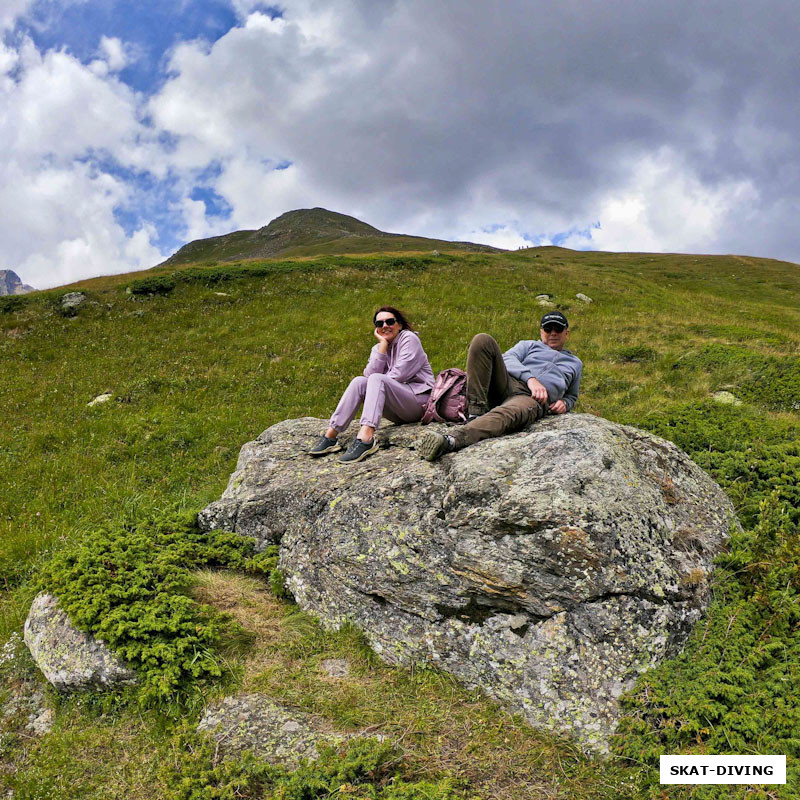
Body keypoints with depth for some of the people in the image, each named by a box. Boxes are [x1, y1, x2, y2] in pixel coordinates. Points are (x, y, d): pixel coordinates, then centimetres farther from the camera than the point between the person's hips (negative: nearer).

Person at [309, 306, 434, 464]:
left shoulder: (409, 338, -3)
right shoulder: (378, 348, 14)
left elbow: (400, 375, -15)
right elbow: (370, 374, -6)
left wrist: (377, 382, -2)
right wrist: (383, 345, -8)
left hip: (419, 399, -6)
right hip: (398, 412, 6)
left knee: (377, 380, -28)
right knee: (359, 381, -13)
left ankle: (365, 438, -48)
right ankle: (331, 435, -22)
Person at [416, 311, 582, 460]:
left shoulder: (575, 363, 37)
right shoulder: (529, 345, 31)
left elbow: (572, 395, 41)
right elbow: (508, 358, 10)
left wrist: (564, 403, 13)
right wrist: (530, 378, -11)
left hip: (535, 399, -2)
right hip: (508, 384, 2)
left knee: (507, 414, -41)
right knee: (482, 340, -23)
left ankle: (450, 441, -67)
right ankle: (476, 413, -30)